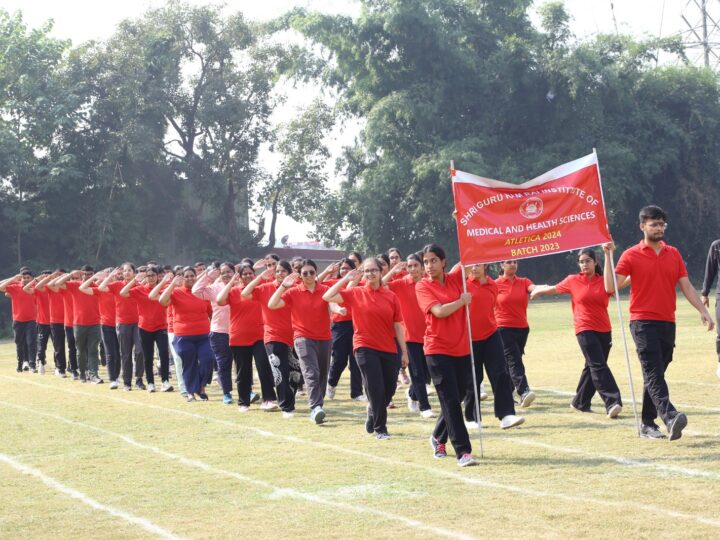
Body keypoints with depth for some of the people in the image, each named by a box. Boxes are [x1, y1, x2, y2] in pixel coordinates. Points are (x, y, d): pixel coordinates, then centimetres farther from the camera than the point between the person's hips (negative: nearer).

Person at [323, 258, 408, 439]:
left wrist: (404, 351, 3)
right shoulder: (355, 293, -2)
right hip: (365, 348, -3)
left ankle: (373, 415, 38)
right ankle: (380, 428, 9)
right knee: (376, 389, -7)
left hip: (389, 349, 3)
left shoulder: (391, 296, 2)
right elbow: (327, 297, -10)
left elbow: (398, 326, 4)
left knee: (389, 389, 9)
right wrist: (346, 279, -9)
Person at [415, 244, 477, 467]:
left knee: (455, 399, 13)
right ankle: (463, 451, -8)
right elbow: (439, 311, -17)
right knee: (450, 401, -9)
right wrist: (462, 301, -7)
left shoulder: (455, 279, 6)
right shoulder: (422, 286, -5)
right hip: (438, 350, -4)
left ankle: (438, 437, 36)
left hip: (462, 349, 4)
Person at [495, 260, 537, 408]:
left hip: (522, 328, 4)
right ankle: (524, 392, -32)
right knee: (514, 360, -18)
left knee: (512, 361, 12)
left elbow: (534, 288, -15)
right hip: (504, 329, -4)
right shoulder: (496, 284, -1)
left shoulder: (524, 282, 6)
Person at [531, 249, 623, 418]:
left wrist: (608, 258, -22)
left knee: (592, 367, 11)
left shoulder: (602, 282, 4)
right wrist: (537, 291, 36)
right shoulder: (573, 280, 3)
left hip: (604, 330, 3)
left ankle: (580, 402, 26)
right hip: (584, 329, -3)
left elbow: (610, 288, -20)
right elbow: (555, 289, 21)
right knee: (598, 365, -16)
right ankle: (612, 402, -24)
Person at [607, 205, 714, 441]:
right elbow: (611, 286, -7)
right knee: (653, 373, -16)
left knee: (655, 374, 10)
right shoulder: (631, 255, -2)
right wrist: (609, 257, -16)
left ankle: (648, 424, 16)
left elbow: (686, 286, 12)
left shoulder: (673, 254, 12)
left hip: (668, 322, 5)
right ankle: (670, 418, -30)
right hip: (643, 322, -5)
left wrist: (703, 311, 3)